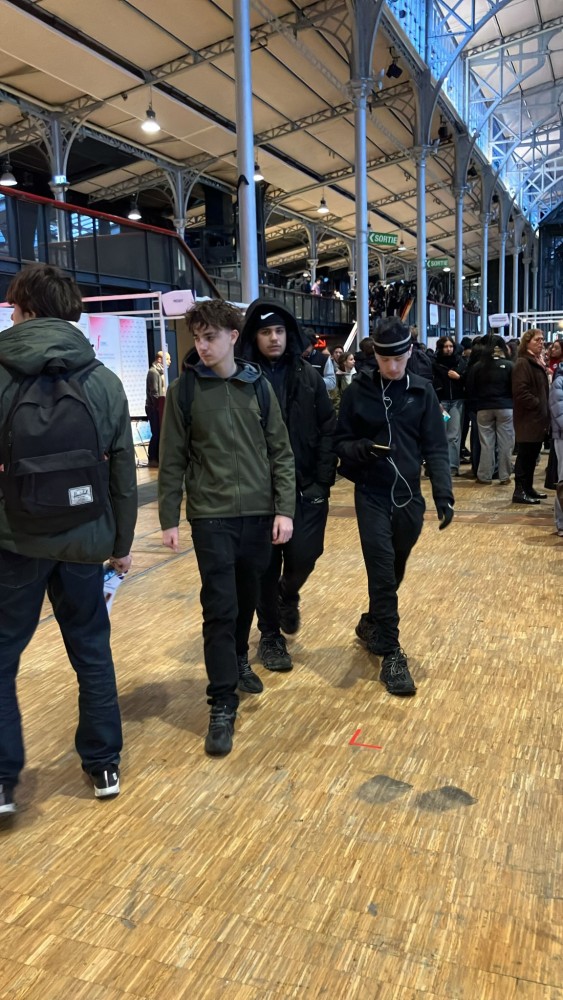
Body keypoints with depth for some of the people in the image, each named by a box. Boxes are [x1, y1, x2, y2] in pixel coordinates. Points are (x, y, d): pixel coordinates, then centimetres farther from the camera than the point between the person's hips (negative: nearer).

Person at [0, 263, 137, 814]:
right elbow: (124, 473, 4)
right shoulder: (104, 380, 1)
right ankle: (104, 765, 26)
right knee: (92, 653, 15)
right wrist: (121, 542, 13)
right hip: (83, 540, 3)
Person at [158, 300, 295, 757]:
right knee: (220, 608, -3)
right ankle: (223, 704, 7)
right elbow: (172, 459, 0)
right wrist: (169, 518, -2)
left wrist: (284, 509, -3)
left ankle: (239, 661, 41)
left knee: (247, 599, 15)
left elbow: (280, 453, 4)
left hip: (259, 514, 3)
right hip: (211, 516, -2)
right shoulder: (184, 390, -2)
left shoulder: (258, 387, 3)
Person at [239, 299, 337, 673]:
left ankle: (288, 595, 33)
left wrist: (323, 481, -4)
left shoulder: (308, 376, 4)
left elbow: (328, 429, 3)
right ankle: (270, 635, 25)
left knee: (304, 555, -3)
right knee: (266, 567, 7)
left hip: (304, 486, 2)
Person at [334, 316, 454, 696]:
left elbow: (436, 447, -2)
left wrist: (443, 494, -14)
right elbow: (340, 443, 0)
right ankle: (391, 654, 5)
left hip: (409, 497, 2)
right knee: (382, 574, -6)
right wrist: (363, 449, -22)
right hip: (372, 497, -2)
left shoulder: (422, 391, 0)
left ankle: (372, 623, 41)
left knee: (394, 573, 16)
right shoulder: (358, 391, -3)